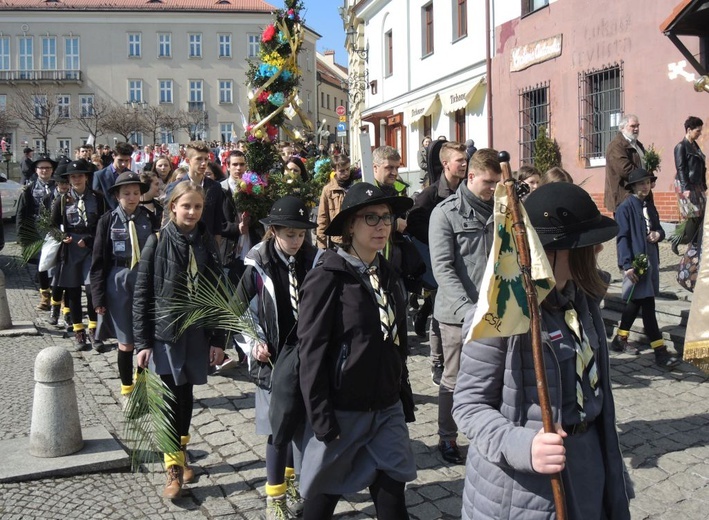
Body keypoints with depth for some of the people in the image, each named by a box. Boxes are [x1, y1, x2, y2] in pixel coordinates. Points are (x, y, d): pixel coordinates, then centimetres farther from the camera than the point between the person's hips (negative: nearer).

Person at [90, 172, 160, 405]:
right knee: (126, 342, 4)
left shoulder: (150, 218, 1)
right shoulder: (108, 220, -2)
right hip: (119, 282, -1)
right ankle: (127, 390, 24)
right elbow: (99, 260, -1)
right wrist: (99, 296, -5)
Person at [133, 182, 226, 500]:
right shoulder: (157, 242, -6)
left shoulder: (207, 244, 3)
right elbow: (141, 294, -5)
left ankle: (181, 452, 31)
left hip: (198, 331, 3)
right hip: (165, 331, -3)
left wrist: (218, 340, 3)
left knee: (186, 394, 12)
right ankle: (175, 468, 6)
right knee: (175, 396, -5)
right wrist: (142, 342, -7)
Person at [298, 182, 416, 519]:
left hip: (387, 409, 5)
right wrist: (321, 418, -17)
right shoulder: (327, 277, -14)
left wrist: (404, 399, 13)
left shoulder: (389, 277, 7)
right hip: (341, 411, -5)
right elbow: (312, 352, -15)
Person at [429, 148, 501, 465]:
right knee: (454, 379, 7)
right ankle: (447, 438, 24)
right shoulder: (446, 213, -7)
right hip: (458, 313, -4)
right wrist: (467, 309, -22)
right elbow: (442, 268, -14)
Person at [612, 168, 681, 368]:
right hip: (636, 262, -8)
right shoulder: (626, 207, -9)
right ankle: (660, 352, -7)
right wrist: (627, 265, -18)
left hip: (651, 259, 8)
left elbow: (658, 228, 21)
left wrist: (658, 234, -4)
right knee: (647, 305, -9)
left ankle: (620, 339, 29)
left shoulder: (649, 205, 13)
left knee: (636, 302, 15)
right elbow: (622, 237, -13)